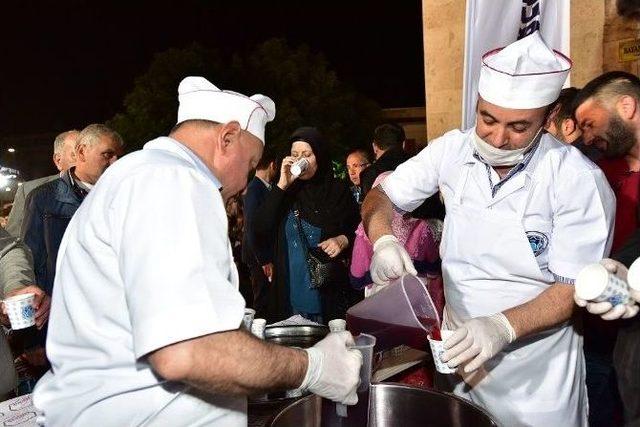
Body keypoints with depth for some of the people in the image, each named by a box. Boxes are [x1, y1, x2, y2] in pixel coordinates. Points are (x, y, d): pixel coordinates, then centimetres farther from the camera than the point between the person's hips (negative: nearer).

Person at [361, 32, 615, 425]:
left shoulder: (578, 179, -18)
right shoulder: (452, 150, -7)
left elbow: (575, 288, -16)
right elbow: (383, 196, 0)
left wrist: (503, 326, -32)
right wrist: (384, 241, -21)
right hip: (458, 353, 4)